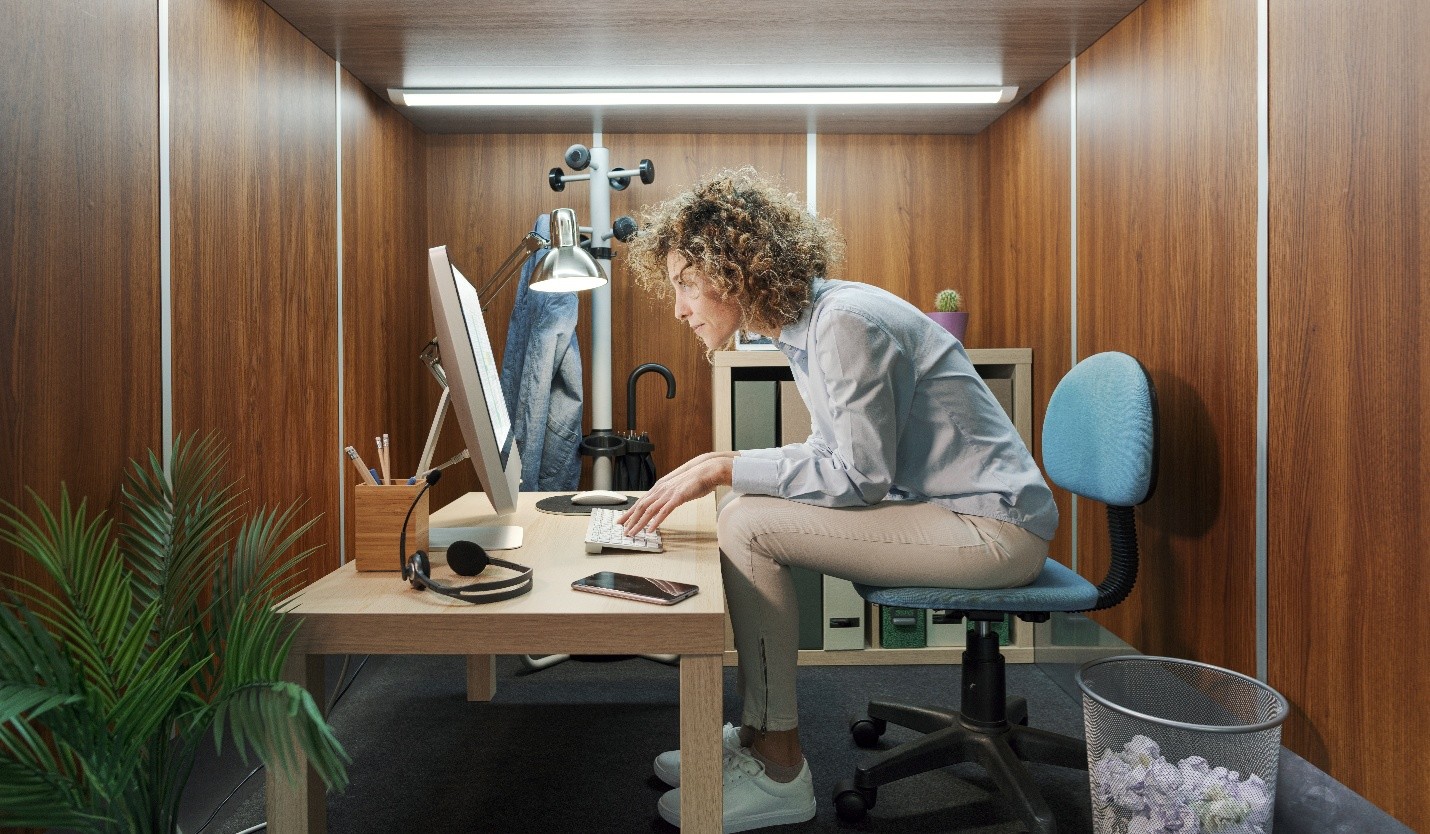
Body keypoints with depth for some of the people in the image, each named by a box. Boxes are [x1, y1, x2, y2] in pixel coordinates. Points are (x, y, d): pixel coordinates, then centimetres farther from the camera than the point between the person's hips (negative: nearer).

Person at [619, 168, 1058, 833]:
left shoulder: (846, 322, -20)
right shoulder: (807, 323, 9)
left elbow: (860, 476, -22)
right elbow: (837, 456, 12)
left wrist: (726, 469, -16)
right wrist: (716, 469, 2)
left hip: (992, 527, -10)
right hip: (948, 511, 10)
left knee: (747, 528, -19)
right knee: (747, 516, 5)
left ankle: (779, 773, -7)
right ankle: (757, 736, 10)